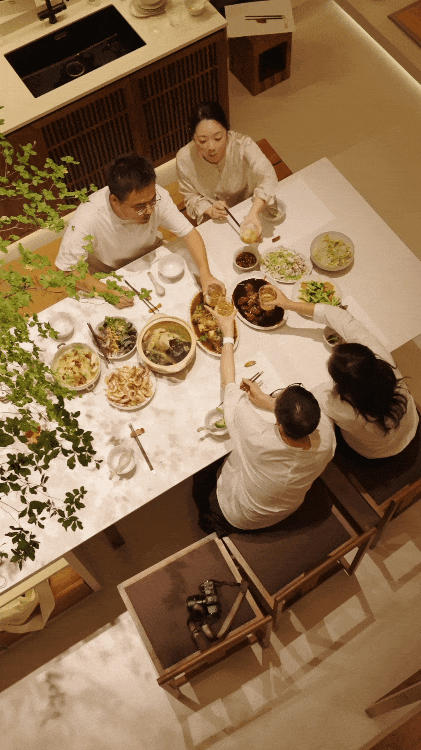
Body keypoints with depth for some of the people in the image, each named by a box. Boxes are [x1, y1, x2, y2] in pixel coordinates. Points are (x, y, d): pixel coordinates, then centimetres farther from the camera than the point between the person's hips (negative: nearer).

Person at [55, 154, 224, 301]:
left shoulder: (155, 196, -29)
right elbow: (65, 270, -30)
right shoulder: (88, 220, -38)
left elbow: (189, 233, -19)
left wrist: (205, 274, -35)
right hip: (106, 276, -4)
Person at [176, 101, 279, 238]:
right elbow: (191, 197, -3)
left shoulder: (243, 145, -27)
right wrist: (209, 210, -26)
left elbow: (267, 177, -42)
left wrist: (254, 213, -61)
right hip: (214, 224, 2)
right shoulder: (184, 159, -19)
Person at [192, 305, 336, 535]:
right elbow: (306, 416, -9)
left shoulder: (257, 437, -47)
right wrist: (267, 400, -5)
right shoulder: (326, 433, -37)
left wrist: (228, 334, -16)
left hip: (237, 518, -4)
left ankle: (209, 521, 43)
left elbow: (228, 383, -29)